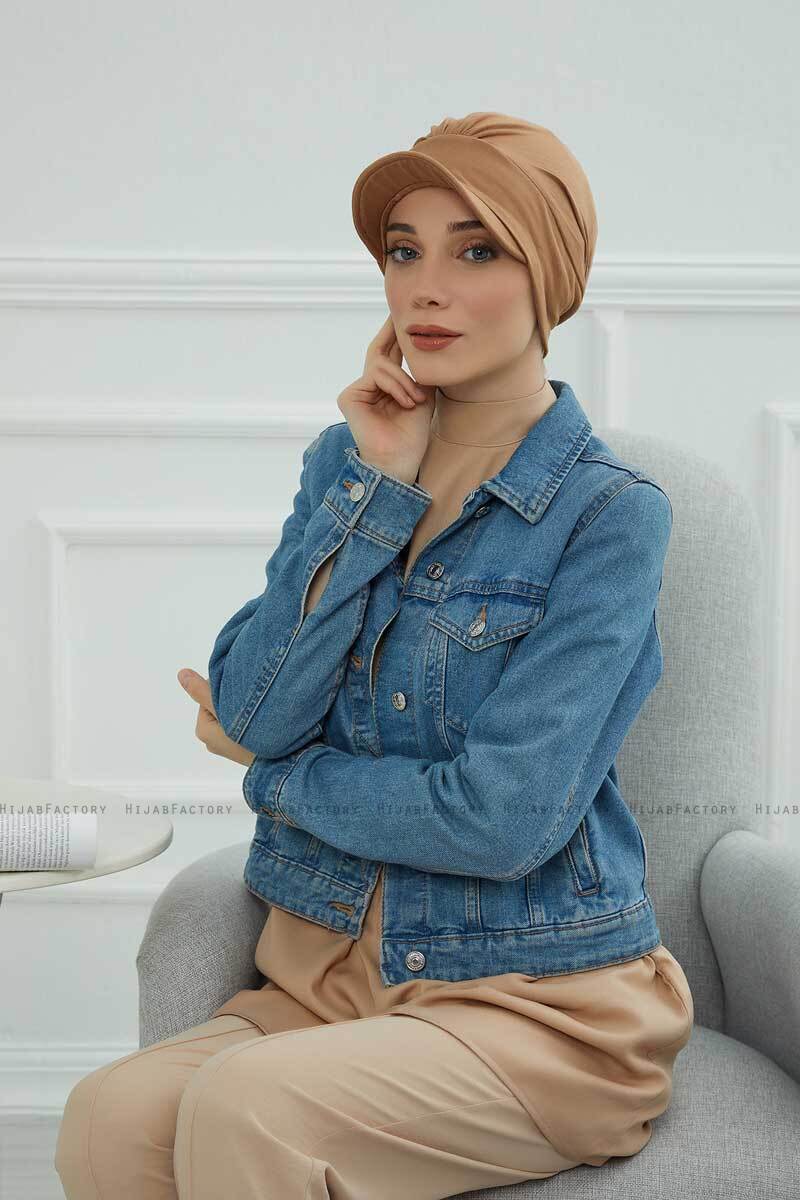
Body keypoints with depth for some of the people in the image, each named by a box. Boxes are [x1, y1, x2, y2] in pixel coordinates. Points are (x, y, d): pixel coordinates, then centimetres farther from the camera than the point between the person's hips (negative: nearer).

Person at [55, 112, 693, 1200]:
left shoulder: (610, 513, -9)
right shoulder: (349, 458, 7)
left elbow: (507, 815, -17)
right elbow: (255, 714, -5)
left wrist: (279, 772, -3)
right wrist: (377, 487, -9)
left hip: (537, 998, -3)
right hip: (330, 973, 4)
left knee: (245, 1109, -30)